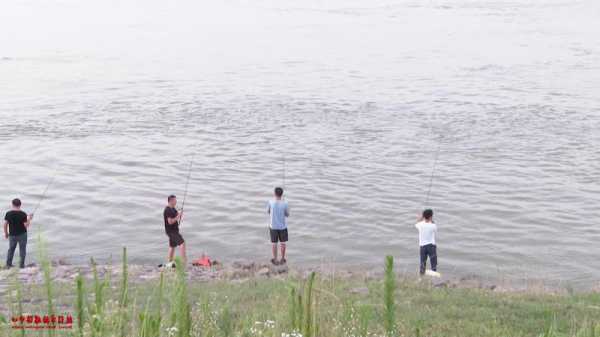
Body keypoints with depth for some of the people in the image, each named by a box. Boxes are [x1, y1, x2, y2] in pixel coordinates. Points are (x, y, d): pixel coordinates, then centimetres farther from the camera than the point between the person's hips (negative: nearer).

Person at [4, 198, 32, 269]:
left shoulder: (8, 214, -8)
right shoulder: (23, 214, -16)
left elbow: (5, 224, -5)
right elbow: (26, 225, -15)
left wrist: (6, 233, 8)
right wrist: (29, 219, 2)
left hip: (12, 235, 2)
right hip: (22, 234, -2)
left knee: (11, 249, 18)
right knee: (22, 250, 11)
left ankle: (8, 264, 20)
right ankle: (21, 265, 13)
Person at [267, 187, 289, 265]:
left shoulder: (271, 202, -14)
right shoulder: (285, 203, -17)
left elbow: (268, 212, 3)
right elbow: (287, 214, -2)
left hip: (273, 226, 1)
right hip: (283, 226, -1)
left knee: (274, 243, 13)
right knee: (283, 243, 15)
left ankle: (275, 260, 21)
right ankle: (282, 259, 25)